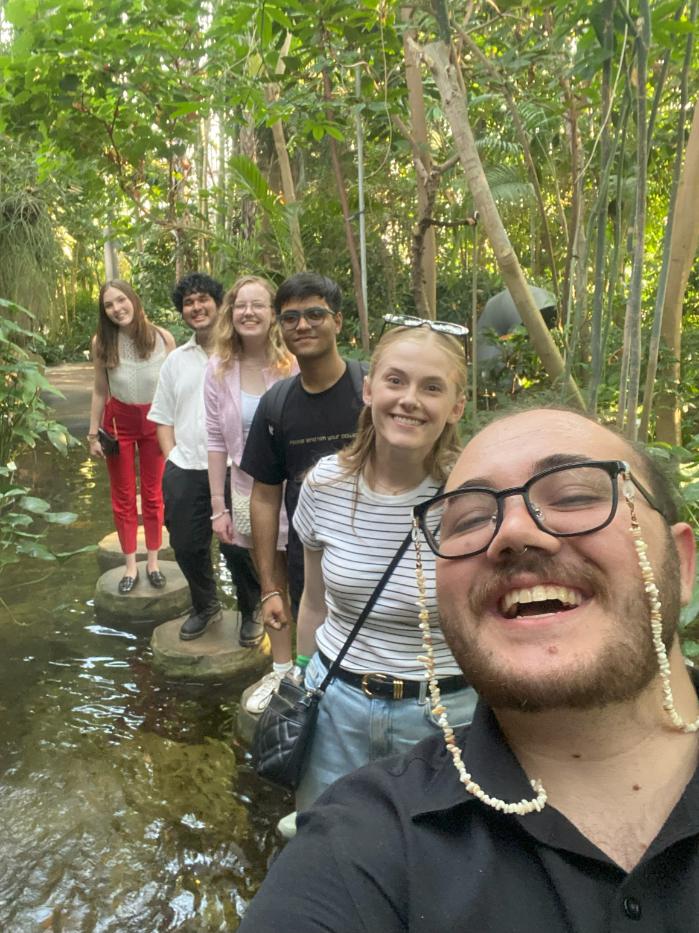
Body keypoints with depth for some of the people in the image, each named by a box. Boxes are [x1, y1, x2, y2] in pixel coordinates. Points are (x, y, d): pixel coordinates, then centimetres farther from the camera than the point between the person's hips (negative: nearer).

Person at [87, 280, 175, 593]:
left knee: (153, 496, 10)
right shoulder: (101, 342, -8)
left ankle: (153, 561, 24)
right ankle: (130, 565, 21)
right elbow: (100, 390, 0)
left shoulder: (162, 338, -11)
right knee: (122, 497, 9)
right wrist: (93, 433, 1)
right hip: (118, 421, 1)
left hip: (155, 421, -1)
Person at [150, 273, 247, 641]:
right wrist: (171, 457, 3)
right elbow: (163, 417, 16)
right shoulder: (175, 361, 12)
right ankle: (205, 606, 38)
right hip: (184, 471, 5)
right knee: (187, 545, 13)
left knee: (236, 547, 5)